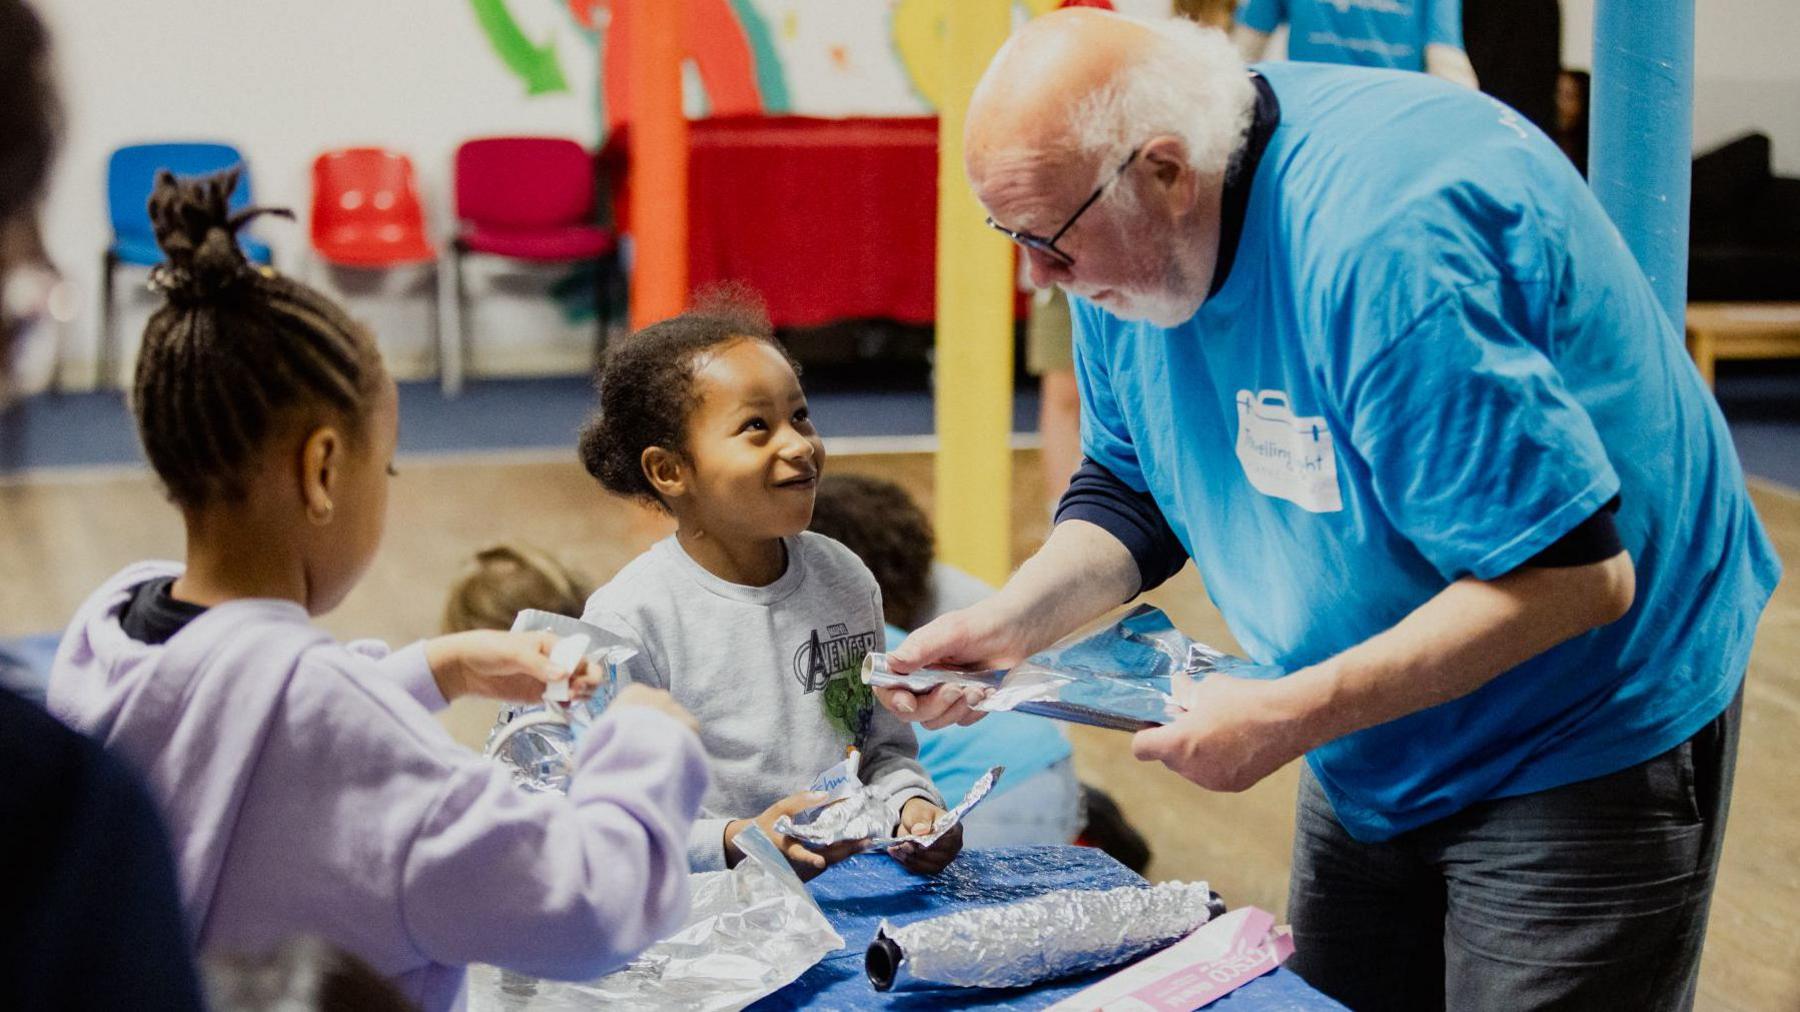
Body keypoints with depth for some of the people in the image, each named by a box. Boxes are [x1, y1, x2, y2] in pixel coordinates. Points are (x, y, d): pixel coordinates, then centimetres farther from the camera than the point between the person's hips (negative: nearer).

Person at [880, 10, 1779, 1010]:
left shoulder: (1382, 247, -34)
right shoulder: (1121, 245, -7)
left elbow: (1570, 577, -33)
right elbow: (1130, 493, 8)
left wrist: (1288, 718, -30)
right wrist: (1005, 622, -11)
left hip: (1587, 749, -8)